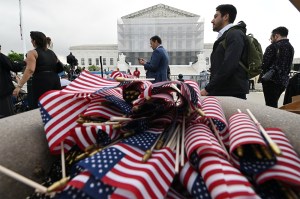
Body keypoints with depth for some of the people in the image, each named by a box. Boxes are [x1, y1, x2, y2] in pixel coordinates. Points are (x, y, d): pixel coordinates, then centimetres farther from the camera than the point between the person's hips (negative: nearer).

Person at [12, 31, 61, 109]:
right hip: (55, 79, 7)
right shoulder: (52, 53, 19)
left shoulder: (32, 53, 0)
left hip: (41, 81, -6)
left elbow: (30, 70, -13)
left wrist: (19, 86, -15)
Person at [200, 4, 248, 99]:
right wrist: (209, 88, 8)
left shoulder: (235, 34, -7)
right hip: (220, 92, 8)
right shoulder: (223, 37, 22)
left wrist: (208, 89, -18)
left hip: (232, 94, -8)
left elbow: (228, 66, -20)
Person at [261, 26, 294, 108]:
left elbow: (264, 63, -11)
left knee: (270, 105, -6)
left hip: (272, 80, -8)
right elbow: (288, 66, 14)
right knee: (274, 104, 19)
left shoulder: (273, 46, -9)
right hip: (284, 81, 8)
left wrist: (265, 74, 5)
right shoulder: (291, 48, 14)